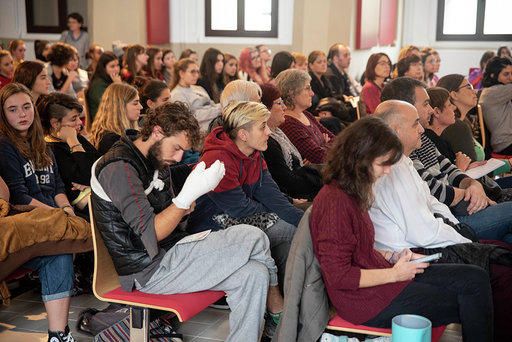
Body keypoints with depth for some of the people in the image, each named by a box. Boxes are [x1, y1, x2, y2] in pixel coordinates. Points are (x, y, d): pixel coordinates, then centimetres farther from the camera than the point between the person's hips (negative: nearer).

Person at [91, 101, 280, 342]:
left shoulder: (154, 162, 14)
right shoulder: (119, 167, -17)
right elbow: (151, 234, -22)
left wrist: (187, 203, -7)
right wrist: (189, 195, -28)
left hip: (170, 252, 9)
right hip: (150, 269, -9)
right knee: (252, 237, -14)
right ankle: (278, 310, 6)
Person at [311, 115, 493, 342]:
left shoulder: (351, 193, 9)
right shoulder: (334, 201, -22)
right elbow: (338, 276, -23)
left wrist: (394, 257, 4)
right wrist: (394, 274, -14)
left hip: (377, 277, 9)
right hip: (367, 300, -9)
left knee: (476, 279, 2)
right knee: (469, 303, -5)